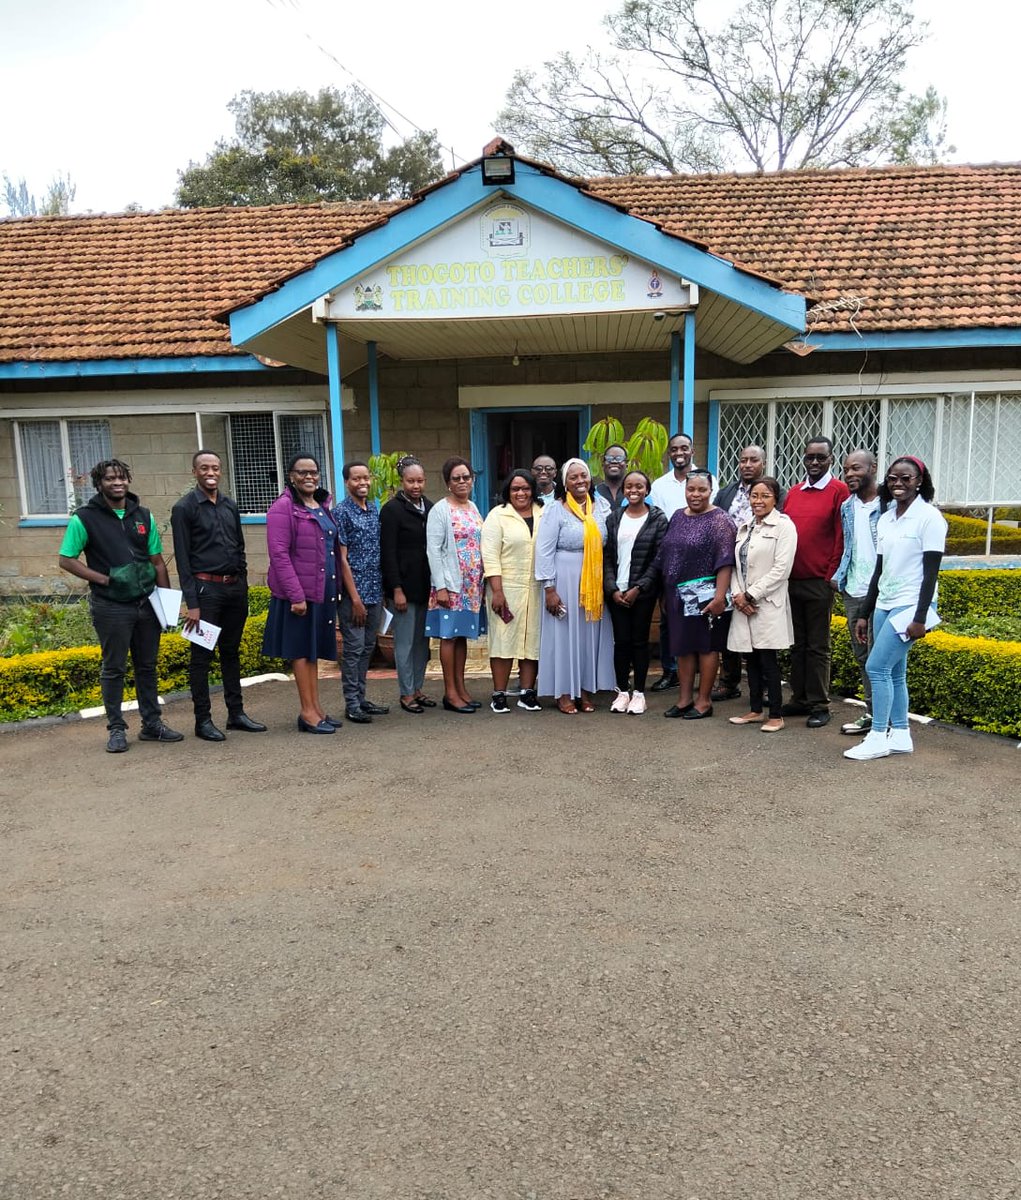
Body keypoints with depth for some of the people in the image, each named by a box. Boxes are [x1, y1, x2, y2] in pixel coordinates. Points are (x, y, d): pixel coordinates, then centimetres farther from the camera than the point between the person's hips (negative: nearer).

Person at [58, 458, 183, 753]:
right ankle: (116, 729, 15)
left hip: (147, 603, 4)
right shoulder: (84, 518, -4)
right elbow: (66, 560, -3)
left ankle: (152, 724, 21)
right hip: (111, 606, -4)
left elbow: (158, 562, 10)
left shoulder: (143, 516, 9)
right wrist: (103, 579, -13)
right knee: (113, 668, 5)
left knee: (147, 666, 12)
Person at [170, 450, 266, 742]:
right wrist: (191, 603, -13)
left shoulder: (230, 505, 13)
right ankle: (203, 720, 9)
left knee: (231, 653, 12)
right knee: (202, 656, 1)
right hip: (206, 589, -6)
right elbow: (183, 558, -8)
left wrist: (243, 587, 12)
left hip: (234, 587, 6)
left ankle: (236, 714, 20)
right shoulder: (184, 508, -4)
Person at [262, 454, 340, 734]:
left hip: (323, 590, 7)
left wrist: (334, 587, 10)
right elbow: (279, 554, -16)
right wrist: (296, 595, -21)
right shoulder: (283, 508, -10)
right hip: (298, 592, -7)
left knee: (314, 648, 13)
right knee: (301, 649, 1)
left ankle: (316, 707, 22)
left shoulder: (324, 505, 13)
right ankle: (307, 712, 9)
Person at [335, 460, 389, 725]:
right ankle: (351, 704, 9)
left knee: (367, 647, 13)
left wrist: (381, 591, 11)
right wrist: (355, 598, -15)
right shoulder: (341, 512, -8)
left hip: (375, 591, 7)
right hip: (353, 593, -7)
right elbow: (342, 558, -11)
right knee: (353, 648, 0)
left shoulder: (375, 510, 11)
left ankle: (361, 698, 23)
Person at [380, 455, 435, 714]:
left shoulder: (429, 507, 10)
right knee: (405, 642, 0)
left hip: (425, 586, 6)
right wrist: (397, 589, -16)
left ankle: (417, 688, 22)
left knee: (422, 640, 11)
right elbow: (388, 553, -11)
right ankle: (406, 694, 10)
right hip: (404, 586, -6)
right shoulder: (392, 510, -8)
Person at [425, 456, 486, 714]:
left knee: (463, 634, 11)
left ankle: (461, 688, 19)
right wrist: (440, 586, -17)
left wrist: (482, 581, 11)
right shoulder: (440, 510, -7)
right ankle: (450, 692, 5)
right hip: (450, 584, -6)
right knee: (449, 635, -1)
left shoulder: (473, 508, 13)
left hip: (472, 584, 6)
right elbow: (433, 550, -12)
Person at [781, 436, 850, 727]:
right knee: (797, 643, 12)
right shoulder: (793, 493, 12)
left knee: (817, 646, 2)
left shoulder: (839, 491, -4)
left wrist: (832, 576, -10)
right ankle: (799, 699, 22)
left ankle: (819, 705, 11)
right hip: (791, 581, 5)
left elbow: (842, 537, -8)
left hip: (819, 583, -5)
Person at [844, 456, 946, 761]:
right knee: (894, 672, 9)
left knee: (876, 667, -9)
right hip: (884, 604, 7)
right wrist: (865, 614, 14)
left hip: (910, 605, -7)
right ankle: (900, 735, 18)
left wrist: (921, 618, -16)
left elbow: (931, 572, -12)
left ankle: (878, 738, 1)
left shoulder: (929, 517, -9)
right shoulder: (885, 519, 11)